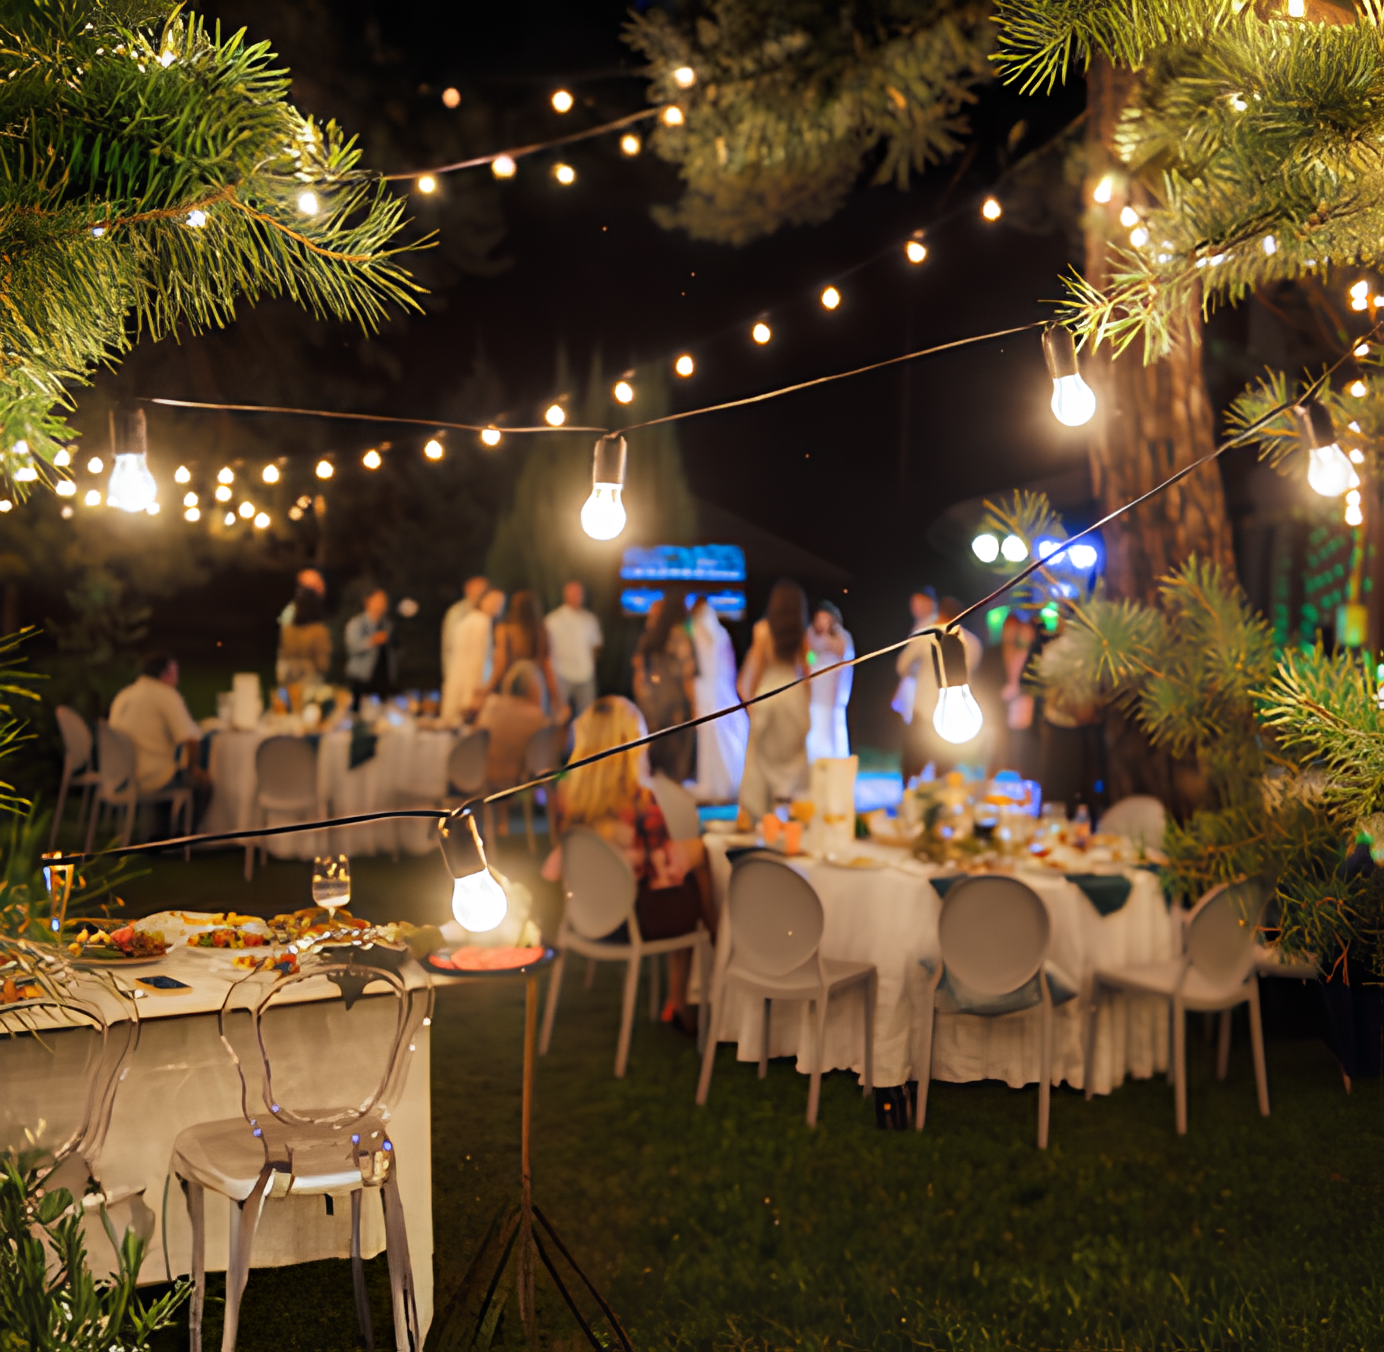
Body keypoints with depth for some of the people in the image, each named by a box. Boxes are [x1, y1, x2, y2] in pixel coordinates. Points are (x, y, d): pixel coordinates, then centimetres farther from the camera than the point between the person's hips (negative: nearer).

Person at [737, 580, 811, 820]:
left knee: (762, 755, 5)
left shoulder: (763, 629, -7)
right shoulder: (802, 632, -1)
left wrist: (749, 693, 6)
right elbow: (805, 667, 4)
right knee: (793, 754, 10)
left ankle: (753, 810, 5)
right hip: (795, 691, 2)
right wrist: (806, 704, 12)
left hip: (768, 691, -2)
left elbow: (756, 665, -4)